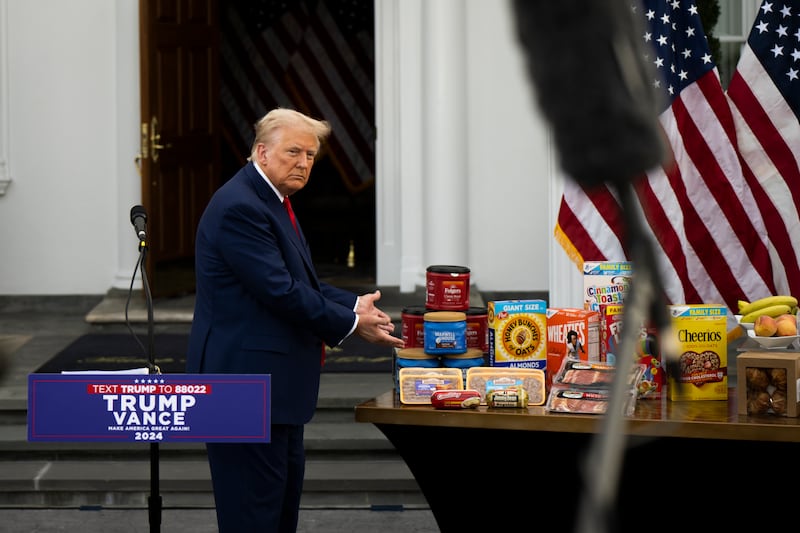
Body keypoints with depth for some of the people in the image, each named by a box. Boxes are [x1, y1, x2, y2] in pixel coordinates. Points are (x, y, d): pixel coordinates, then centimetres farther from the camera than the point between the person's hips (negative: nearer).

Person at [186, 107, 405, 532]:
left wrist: (353, 304, 2)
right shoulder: (239, 208, -19)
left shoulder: (272, 201, 14)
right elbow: (280, 291, -23)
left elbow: (299, 280, 18)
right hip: (245, 377, -11)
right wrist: (350, 324, -13)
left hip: (273, 378, 11)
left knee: (286, 489, 18)